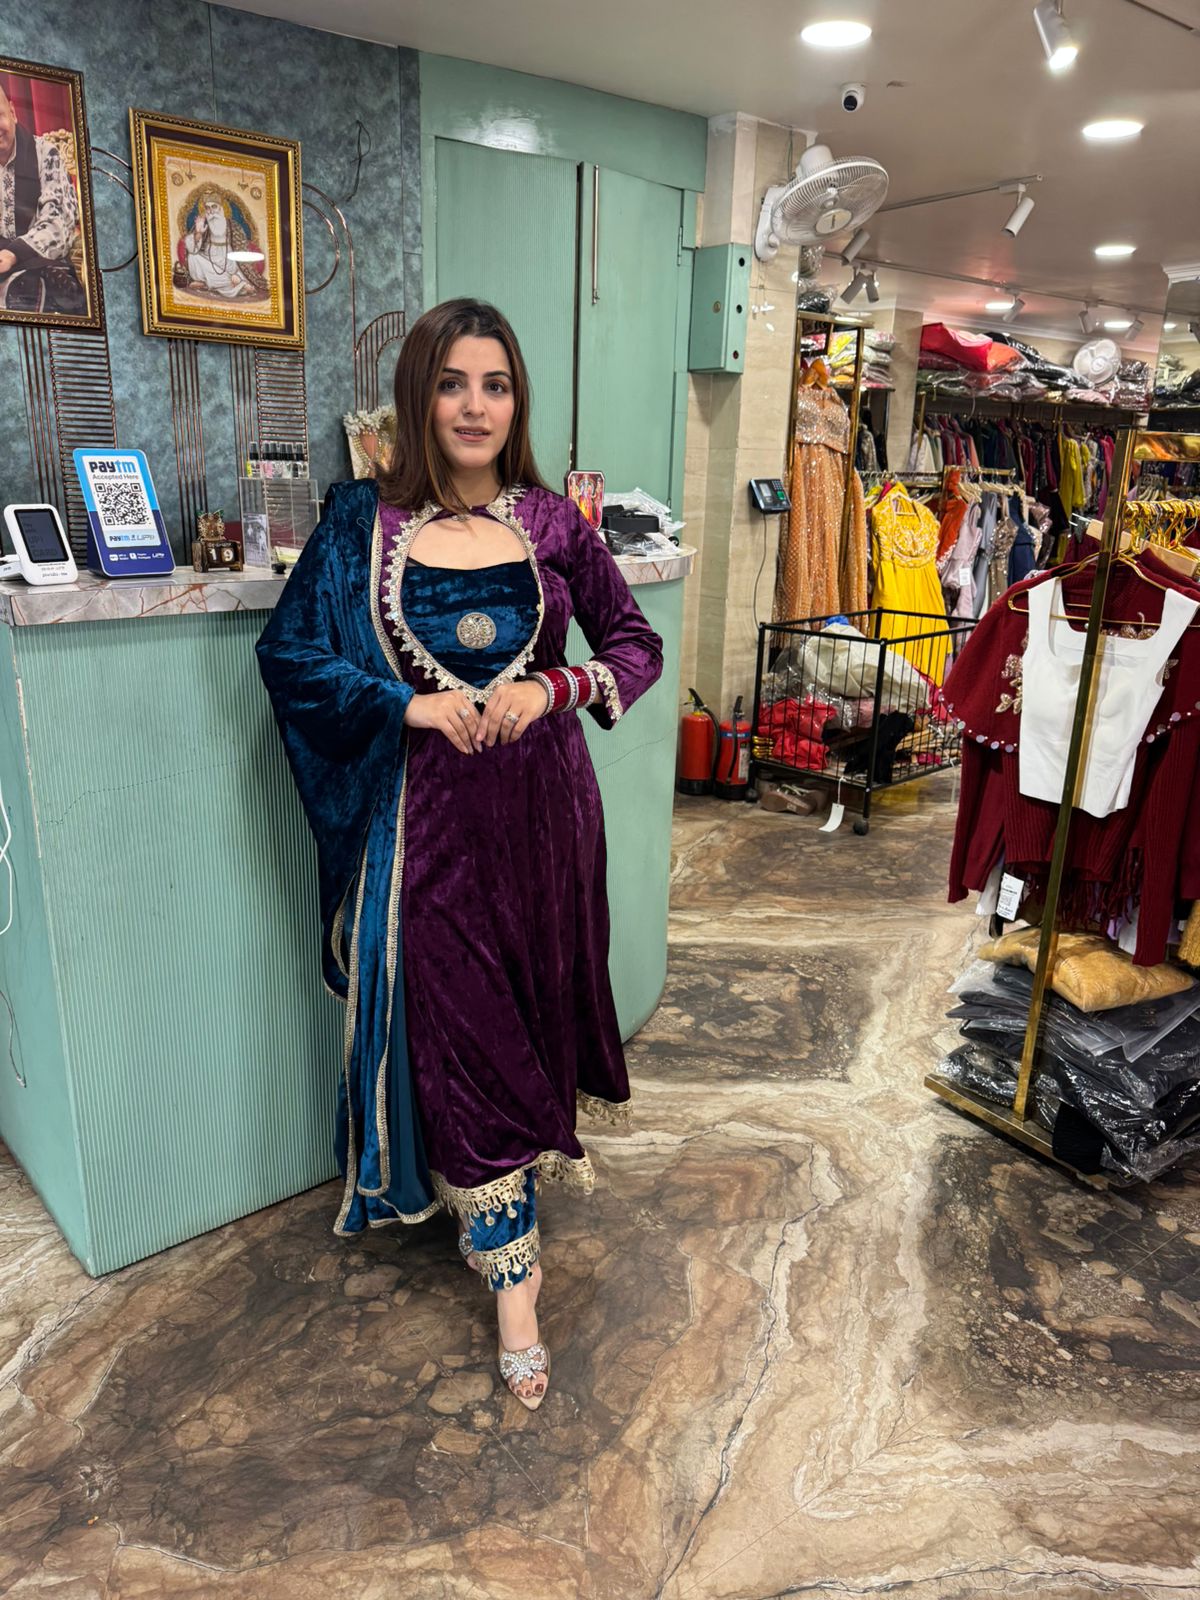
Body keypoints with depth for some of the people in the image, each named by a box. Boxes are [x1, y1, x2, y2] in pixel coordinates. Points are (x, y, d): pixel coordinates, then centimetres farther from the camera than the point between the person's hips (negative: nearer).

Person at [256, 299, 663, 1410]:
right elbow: (287, 651, -1)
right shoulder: (363, 522, -2)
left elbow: (636, 644, 6)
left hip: (542, 800, 2)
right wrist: (408, 703, -14)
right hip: (430, 813, -1)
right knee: (461, 1023, 0)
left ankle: (551, 1138, 47)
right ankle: (514, 1275, 15)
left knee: (539, 987, 15)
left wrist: (555, 686, -13)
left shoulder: (552, 525, 1)